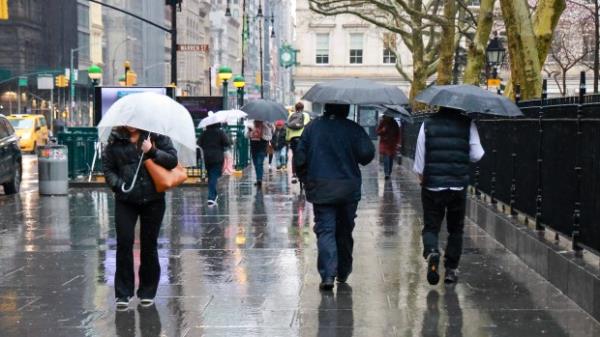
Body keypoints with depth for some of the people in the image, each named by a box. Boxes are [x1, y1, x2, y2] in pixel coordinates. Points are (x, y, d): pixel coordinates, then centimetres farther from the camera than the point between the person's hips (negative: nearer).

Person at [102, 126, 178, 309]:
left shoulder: (157, 135, -1)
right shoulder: (115, 139, 2)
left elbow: (173, 160, -6)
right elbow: (107, 167, 5)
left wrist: (152, 151, -20)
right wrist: (118, 185, -10)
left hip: (153, 199, 0)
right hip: (125, 200, 1)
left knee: (149, 245, 8)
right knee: (124, 243, -5)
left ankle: (147, 291, 20)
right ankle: (123, 293, 5)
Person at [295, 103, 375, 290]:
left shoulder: (312, 127, 1)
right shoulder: (353, 129, -4)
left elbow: (299, 158, 0)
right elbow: (366, 154, -13)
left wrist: (305, 180, 13)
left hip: (320, 188, 0)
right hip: (348, 187, 0)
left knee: (325, 230, -1)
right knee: (345, 231, 15)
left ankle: (328, 275, -15)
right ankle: (343, 273, 25)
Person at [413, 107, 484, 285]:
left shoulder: (428, 124, -1)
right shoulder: (467, 124, -3)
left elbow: (419, 158, -1)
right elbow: (477, 155, -5)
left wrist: (421, 176, 14)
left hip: (432, 185, 0)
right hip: (458, 186, 0)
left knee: (431, 226, 10)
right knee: (455, 229, 15)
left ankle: (431, 252, -19)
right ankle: (451, 269, 15)